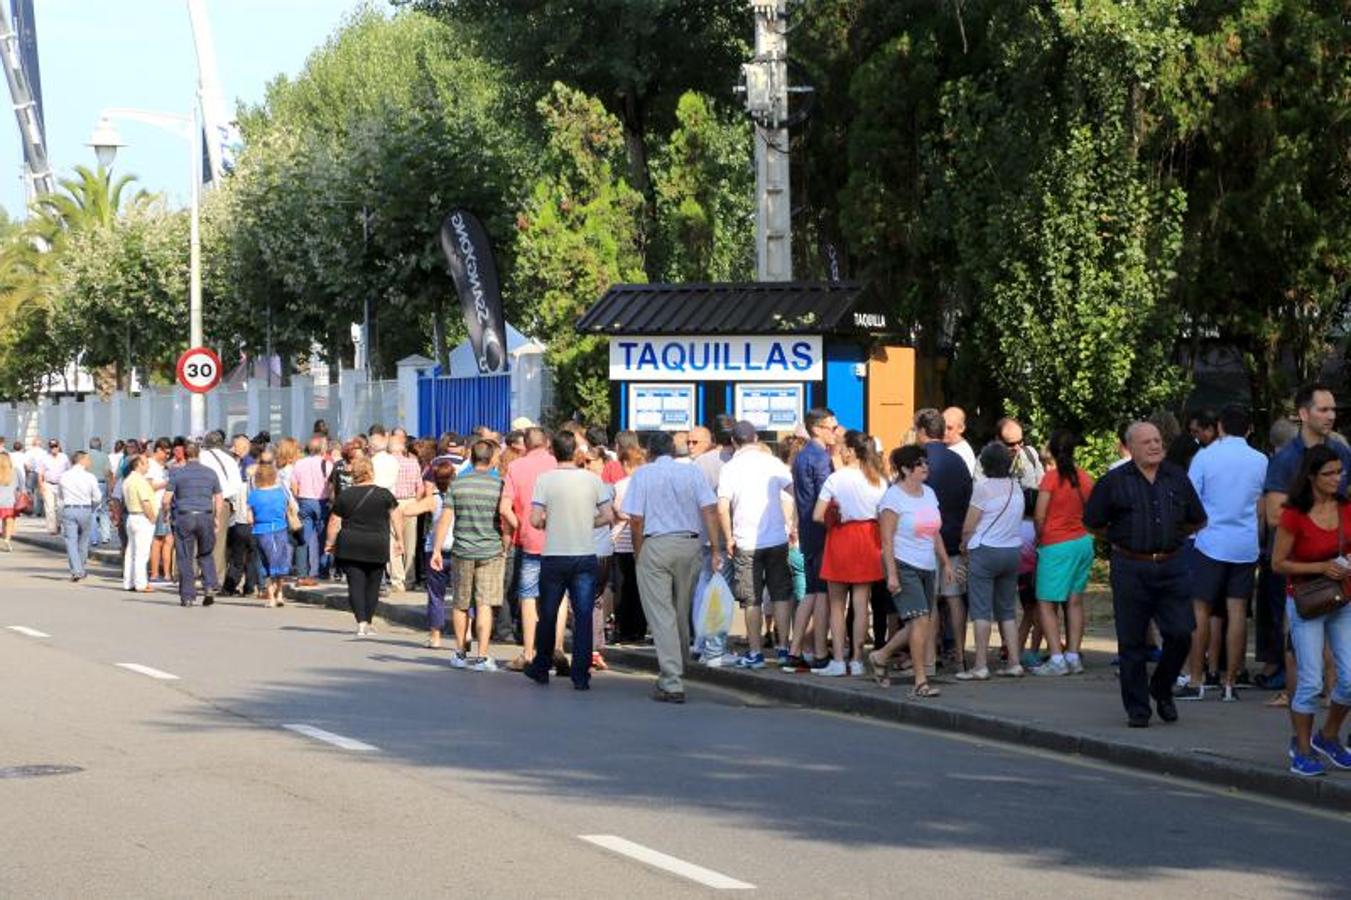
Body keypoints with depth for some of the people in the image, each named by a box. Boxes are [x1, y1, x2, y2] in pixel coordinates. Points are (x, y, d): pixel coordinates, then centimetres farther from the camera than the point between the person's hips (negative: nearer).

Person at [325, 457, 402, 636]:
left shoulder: (344, 496, 1)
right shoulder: (384, 494, 0)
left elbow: (334, 523, 3)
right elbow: (396, 517, 2)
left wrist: (329, 543, 14)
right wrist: (399, 538, 11)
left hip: (350, 547, 0)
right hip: (377, 547, 0)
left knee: (355, 584, -2)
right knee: (372, 586, 12)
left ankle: (361, 622, -14)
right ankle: (368, 623, 16)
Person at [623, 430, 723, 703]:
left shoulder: (642, 475, 1)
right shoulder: (692, 472, 6)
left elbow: (636, 520, -5)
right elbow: (710, 510, -2)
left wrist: (639, 555, 4)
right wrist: (715, 549, -1)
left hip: (655, 546, -3)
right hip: (690, 544, 3)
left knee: (661, 615, -3)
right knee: (682, 613, 16)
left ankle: (671, 683, -10)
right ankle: (677, 671, 28)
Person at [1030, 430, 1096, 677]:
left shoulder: (1051, 477, -14)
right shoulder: (1085, 478, 2)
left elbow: (1039, 516, -14)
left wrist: (1039, 537, 2)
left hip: (1056, 545, -6)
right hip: (1083, 541, 6)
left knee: (1046, 603, -1)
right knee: (1075, 601, 11)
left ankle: (1057, 659, -10)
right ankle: (1074, 656, 10)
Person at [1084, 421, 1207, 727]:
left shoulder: (1177, 478, 9)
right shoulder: (1114, 481, 0)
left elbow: (1197, 521, 20)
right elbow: (1092, 524, 8)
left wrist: (1171, 538, 14)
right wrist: (1120, 539, 9)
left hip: (1171, 567, 2)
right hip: (1130, 569, -2)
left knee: (1180, 634, -5)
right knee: (1132, 642, 1)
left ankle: (1161, 689, 20)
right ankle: (1137, 709, 10)